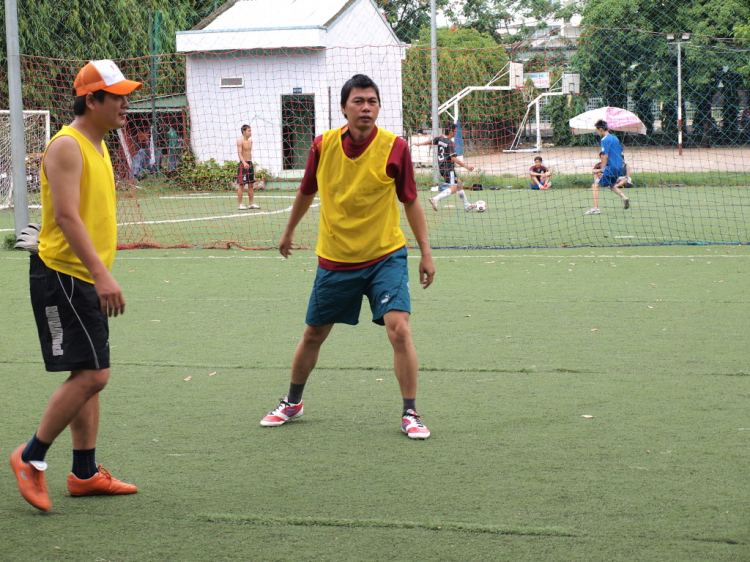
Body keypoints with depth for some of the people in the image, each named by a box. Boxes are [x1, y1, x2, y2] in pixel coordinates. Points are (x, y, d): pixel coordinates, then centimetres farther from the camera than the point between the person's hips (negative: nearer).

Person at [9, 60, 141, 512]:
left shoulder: (98, 145, 15)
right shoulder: (67, 146, -16)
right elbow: (67, 217, -25)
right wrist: (102, 274, -32)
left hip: (86, 280, 10)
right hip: (62, 275, -10)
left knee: (88, 375, 12)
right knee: (91, 373, -13)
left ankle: (86, 473, 18)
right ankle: (31, 458, -1)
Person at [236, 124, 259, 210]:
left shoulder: (250, 141, 13)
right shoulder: (240, 141, -11)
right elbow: (239, 153, -20)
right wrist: (244, 163, -34)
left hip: (250, 164, 8)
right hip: (243, 164, -8)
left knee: (251, 185, 10)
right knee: (241, 185, -6)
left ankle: (251, 203, 15)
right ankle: (239, 204, -4)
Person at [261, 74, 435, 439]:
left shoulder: (394, 148, -14)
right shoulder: (323, 146, -8)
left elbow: (410, 202, -3)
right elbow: (307, 192, 11)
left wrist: (426, 252, -4)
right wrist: (289, 231, 23)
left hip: (385, 256, -2)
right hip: (334, 260, 2)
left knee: (399, 329, -18)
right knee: (313, 335, 14)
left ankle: (410, 414, -5)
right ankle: (292, 403, 36)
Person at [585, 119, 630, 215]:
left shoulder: (605, 140, -12)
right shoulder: (615, 138, 13)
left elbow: (605, 156, -17)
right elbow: (621, 152, 18)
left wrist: (602, 171, -16)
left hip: (610, 167, -9)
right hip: (619, 167, 9)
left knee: (595, 185, -5)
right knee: (611, 185, 31)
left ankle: (595, 208, -14)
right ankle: (624, 197, 12)